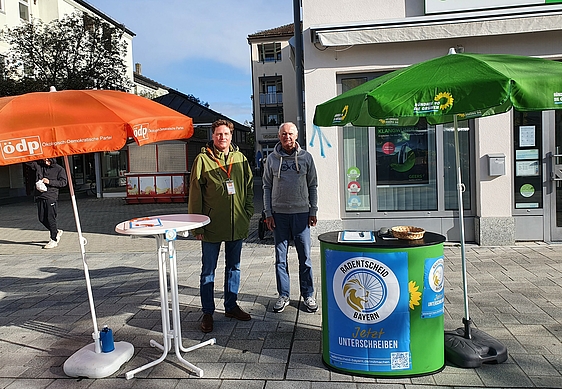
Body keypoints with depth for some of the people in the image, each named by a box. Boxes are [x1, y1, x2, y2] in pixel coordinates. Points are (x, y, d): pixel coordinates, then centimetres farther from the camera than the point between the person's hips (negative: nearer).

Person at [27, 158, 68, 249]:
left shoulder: (59, 169, -1)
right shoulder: (38, 165, 10)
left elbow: (64, 182, -5)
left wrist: (50, 182, -14)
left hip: (51, 197, -5)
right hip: (40, 196, 5)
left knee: (50, 218, -5)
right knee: (42, 218, 9)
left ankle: (54, 240, 4)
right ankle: (56, 232, 28)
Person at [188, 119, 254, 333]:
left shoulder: (240, 158, 6)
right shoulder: (203, 159, -6)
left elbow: (249, 188, 12)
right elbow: (195, 194, -6)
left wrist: (248, 215, 6)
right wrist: (197, 225, -9)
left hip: (237, 225, 4)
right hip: (212, 225, -4)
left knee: (233, 267, 15)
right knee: (208, 270, 6)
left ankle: (231, 306, 30)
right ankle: (207, 312, 18)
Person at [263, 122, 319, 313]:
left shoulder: (306, 157, 5)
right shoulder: (272, 158, 5)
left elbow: (313, 186, 7)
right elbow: (267, 187, 6)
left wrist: (313, 211, 2)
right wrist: (268, 213, 0)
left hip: (301, 213, 0)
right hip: (279, 213, 1)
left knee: (305, 257, 5)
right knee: (281, 258, 6)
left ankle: (308, 295, 18)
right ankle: (283, 296, 18)